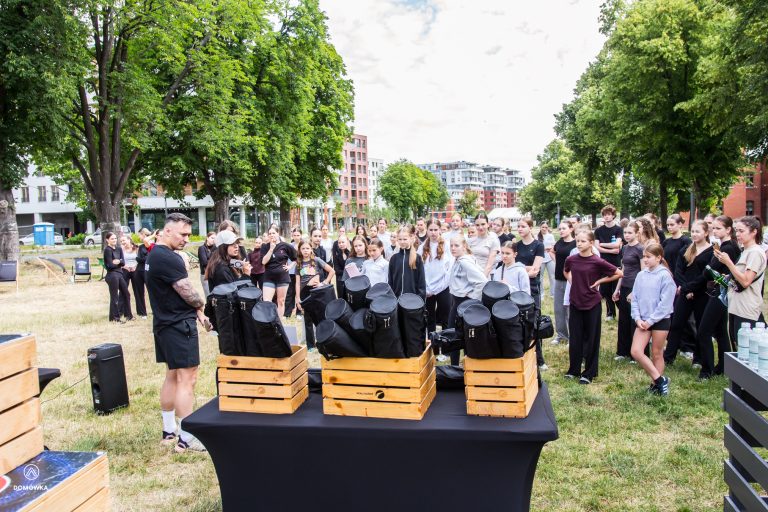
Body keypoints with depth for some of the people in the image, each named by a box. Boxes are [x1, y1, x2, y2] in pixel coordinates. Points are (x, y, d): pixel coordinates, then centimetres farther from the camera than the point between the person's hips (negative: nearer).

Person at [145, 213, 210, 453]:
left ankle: (169, 430, 25)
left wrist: (196, 311, 11)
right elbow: (188, 293, -17)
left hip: (165, 323, 11)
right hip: (179, 325, -11)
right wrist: (202, 306, 3)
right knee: (187, 379, -6)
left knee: (172, 376, 16)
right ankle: (186, 438, -1)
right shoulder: (168, 258, -20)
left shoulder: (155, 254, 13)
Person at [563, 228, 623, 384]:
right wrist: (572, 281, 5)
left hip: (592, 304, -3)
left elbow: (619, 273, -5)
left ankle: (589, 373, 19)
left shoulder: (597, 261, -13)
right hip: (575, 303, 3)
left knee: (591, 339, 7)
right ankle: (573, 369, 25)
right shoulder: (571, 259, -2)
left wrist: (599, 281, -6)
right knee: (574, 338, 10)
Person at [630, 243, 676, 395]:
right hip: (643, 320, 5)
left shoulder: (665, 275, -11)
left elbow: (666, 303, -14)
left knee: (656, 353, 7)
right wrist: (637, 318, -5)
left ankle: (656, 383, 23)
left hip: (660, 320, -5)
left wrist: (651, 320, -14)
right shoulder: (641, 275, 4)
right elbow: (635, 298, 6)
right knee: (635, 351, -4)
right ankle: (660, 379, 8)